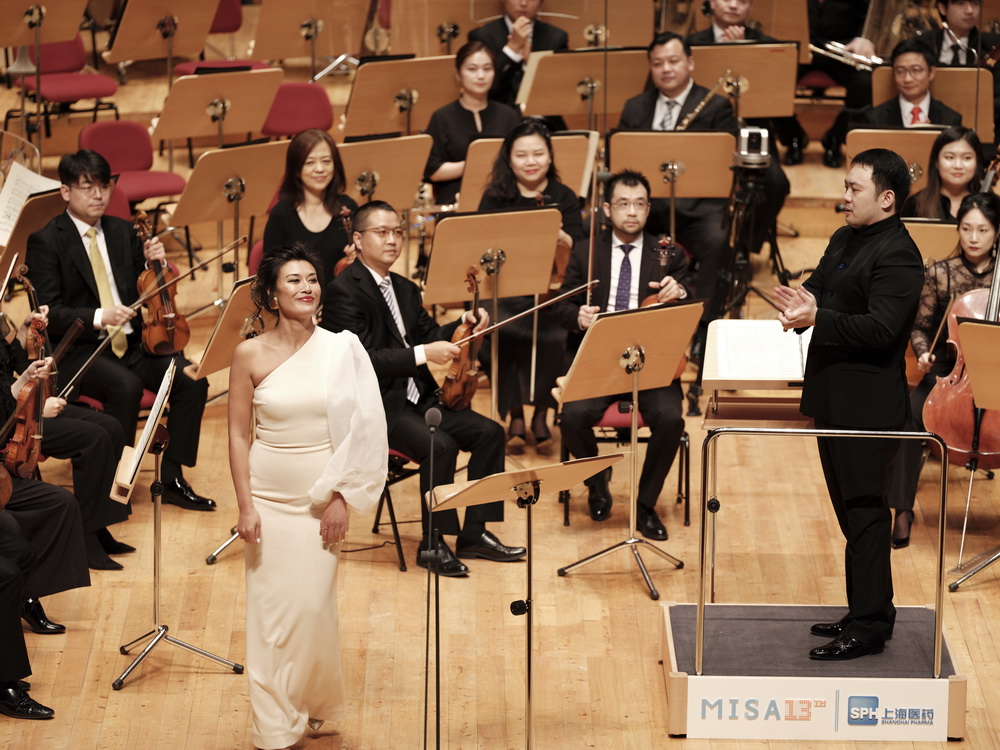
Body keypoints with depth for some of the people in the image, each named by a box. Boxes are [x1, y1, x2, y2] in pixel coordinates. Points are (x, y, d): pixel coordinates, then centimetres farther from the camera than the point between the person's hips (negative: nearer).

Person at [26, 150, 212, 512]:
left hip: (131, 342, 6)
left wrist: (153, 262, -4)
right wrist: (98, 318, -28)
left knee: (192, 381, -17)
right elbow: (50, 313, -13)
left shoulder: (122, 231, 13)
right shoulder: (45, 242, -5)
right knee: (126, 386, -35)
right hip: (78, 350, -6)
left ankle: (172, 479, -7)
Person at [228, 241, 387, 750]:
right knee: (270, 611, 1)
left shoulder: (342, 350, -3)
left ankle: (314, 702, 23)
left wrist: (341, 497, -6)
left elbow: (361, 431, -1)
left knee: (313, 607, -4)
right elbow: (238, 434, 0)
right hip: (269, 496, 0)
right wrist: (245, 506, -6)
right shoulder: (250, 355, -3)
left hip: (322, 496, 0)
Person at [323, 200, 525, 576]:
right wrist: (423, 354, -26)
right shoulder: (344, 291, -13)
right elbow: (361, 358, -22)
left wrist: (464, 324, -2)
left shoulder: (404, 289, 16)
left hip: (415, 398, 9)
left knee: (489, 432, -5)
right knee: (440, 445, -30)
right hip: (375, 405, -9)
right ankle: (433, 545, -15)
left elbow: (430, 336, 18)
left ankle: (474, 534, 4)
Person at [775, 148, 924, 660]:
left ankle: (869, 626, 0)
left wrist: (817, 318, -31)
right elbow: (818, 287, 17)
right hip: (834, 400, 10)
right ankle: (867, 611, 25)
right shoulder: (844, 240, 13)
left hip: (867, 402, -10)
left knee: (864, 511, -5)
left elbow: (880, 329, -24)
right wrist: (803, 303, -7)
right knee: (851, 508, 16)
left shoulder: (898, 256, -16)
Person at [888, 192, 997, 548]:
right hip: (948, 371, 0)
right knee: (909, 414, -29)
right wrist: (923, 353, -13)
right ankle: (902, 510, -19)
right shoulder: (941, 274, 1)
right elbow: (920, 326, 6)